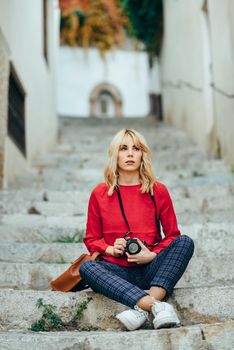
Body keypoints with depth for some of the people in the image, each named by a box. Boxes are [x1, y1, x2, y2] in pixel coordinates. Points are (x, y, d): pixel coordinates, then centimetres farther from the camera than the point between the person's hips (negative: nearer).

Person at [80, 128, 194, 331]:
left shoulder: (158, 191, 5)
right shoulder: (100, 193, 6)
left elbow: (173, 235, 9)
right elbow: (91, 239, 12)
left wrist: (152, 255, -9)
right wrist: (110, 249, -9)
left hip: (149, 270, 1)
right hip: (117, 271, 0)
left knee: (185, 242, -23)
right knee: (87, 267, -31)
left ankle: (142, 309, -39)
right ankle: (158, 307, -44)